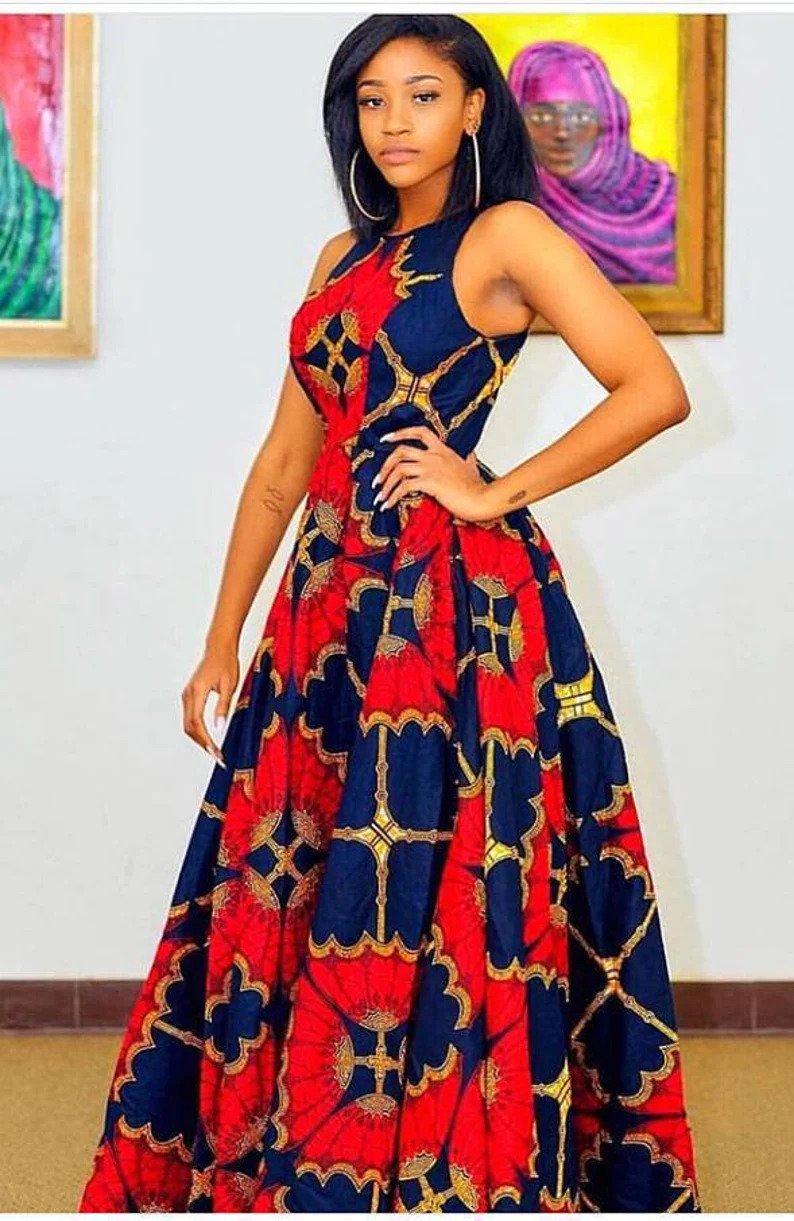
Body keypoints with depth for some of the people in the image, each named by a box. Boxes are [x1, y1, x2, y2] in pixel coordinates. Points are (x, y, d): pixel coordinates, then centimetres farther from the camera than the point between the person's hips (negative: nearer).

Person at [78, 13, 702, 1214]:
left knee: (431, 896, -3)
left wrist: (497, 492, -10)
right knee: (301, 893, 9)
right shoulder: (345, 258, 17)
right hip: (335, 598, 7)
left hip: (456, 603, -7)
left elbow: (657, 389, -14)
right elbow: (286, 457, 16)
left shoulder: (506, 237, -4)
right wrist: (223, 640, 14)